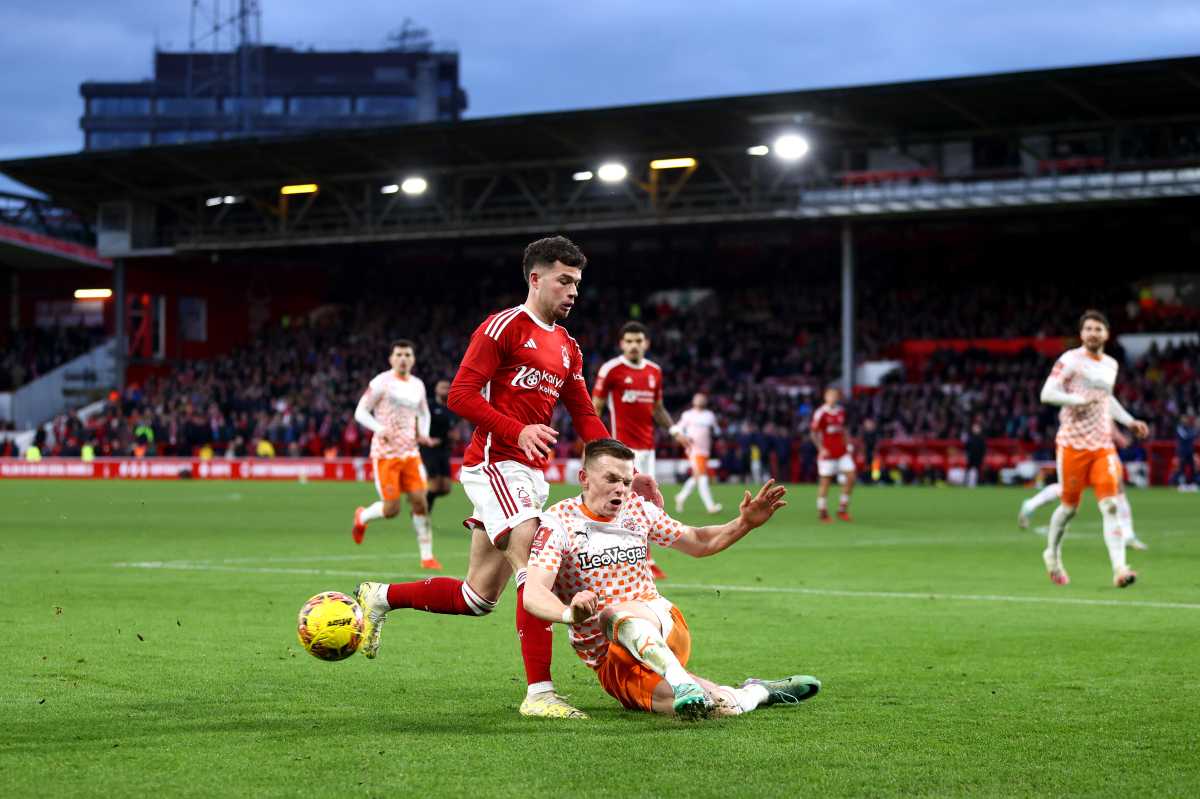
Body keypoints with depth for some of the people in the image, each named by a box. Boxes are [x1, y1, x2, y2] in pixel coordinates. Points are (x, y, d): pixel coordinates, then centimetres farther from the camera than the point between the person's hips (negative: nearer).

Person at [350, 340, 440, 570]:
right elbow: (360, 412, -5)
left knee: (419, 502, -6)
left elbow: (424, 413, 28)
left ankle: (427, 556, 0)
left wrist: (423, 433, 8)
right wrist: (379, 429, -22)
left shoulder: (417, 385, 12)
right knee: (392, 509, -7)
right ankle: (362, 517, 26)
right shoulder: (381, 382, -6)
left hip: (410, 453, 5)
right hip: (385, 453, -5)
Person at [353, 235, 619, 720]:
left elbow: (585, 417, 22)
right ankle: (539, 693, -19)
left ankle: (380, 598, 27)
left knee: (478, 598, 10)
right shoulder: (504, 327, -7)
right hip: (495, 464, -9)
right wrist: (518, 431, -24)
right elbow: (460, 395, -13)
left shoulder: (567, 347, 19)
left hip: (531, 477, 9)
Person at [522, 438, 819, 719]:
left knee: (616, 615, -37)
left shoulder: (639, 509, 7)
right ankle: (756, 692, 1)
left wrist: (745, 523, 3)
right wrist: (569, 613, -43)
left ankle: (682, 684, -30)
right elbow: (533, 595, -20)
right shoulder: (558, 521, -8)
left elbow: (699, 543, 21)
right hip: (609, 665, -3)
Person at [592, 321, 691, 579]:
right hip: (623, 446, -6)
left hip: (647, 446, 6)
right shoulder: (611, 370, -6)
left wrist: (674, 431, 7)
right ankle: (647, 563, -10)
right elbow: (595, 408, -3)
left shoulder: (654, 371, 11)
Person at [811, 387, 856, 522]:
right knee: (825, 481, -2)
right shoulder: (821, 413, -10)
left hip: (842, 452, 6)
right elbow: (814, 433, -8)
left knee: (850, 477, -2)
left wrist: (847, 444, 12)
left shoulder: (841, 412, 9)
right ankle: (822, 512, 8)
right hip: (827, 453, -6)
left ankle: (842, 508, 9)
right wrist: (821, 449, -15)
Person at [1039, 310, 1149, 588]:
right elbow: (1047, 394, -13)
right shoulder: (1070, 360, -6)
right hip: (1073, 443, -4)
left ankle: (1119, 569, -18)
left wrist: (1129, 421, 21)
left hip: (1103, 445, 4)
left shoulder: (1111, 364, 13)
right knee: (1069, 506, 5)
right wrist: (1078, 399, -23)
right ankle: (1053, 555, 32)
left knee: (1110, 506, -10)